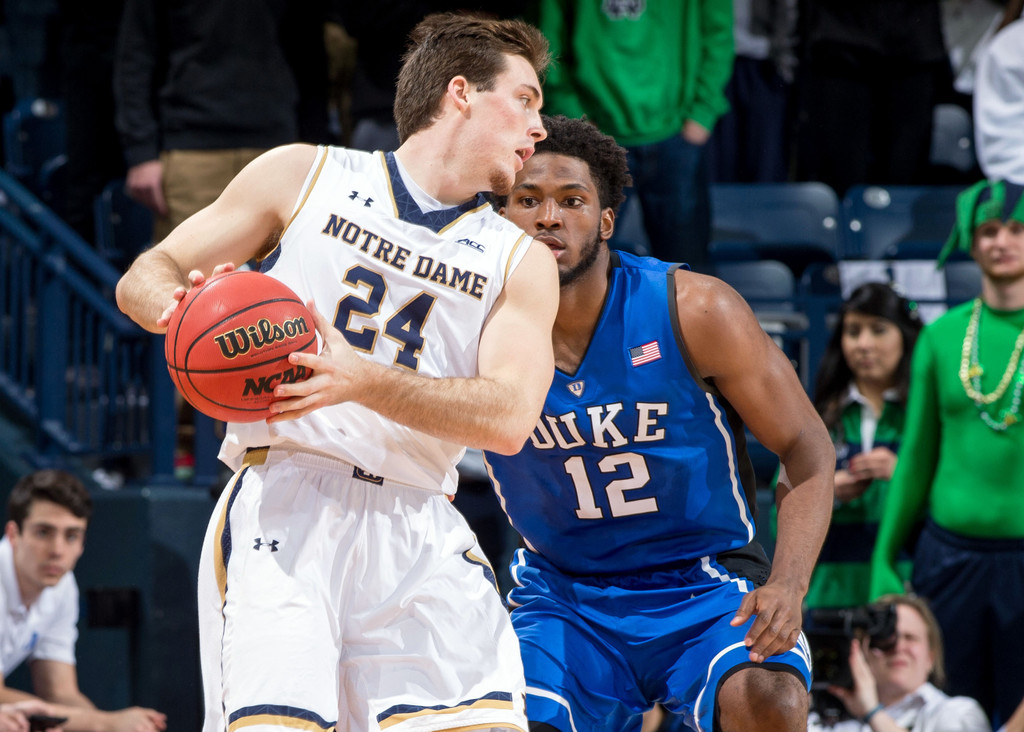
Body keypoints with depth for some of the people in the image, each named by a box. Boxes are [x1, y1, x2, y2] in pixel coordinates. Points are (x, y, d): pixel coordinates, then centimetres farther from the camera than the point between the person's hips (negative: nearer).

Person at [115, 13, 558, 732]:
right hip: (284, 503, -3)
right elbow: (145, 277, 14)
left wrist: (363, 380, -19)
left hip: (417, 531, 3)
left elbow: (507, 417, -3)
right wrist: (183, 307, -12)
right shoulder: (303, 175, 11)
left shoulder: (522, 263, 15)